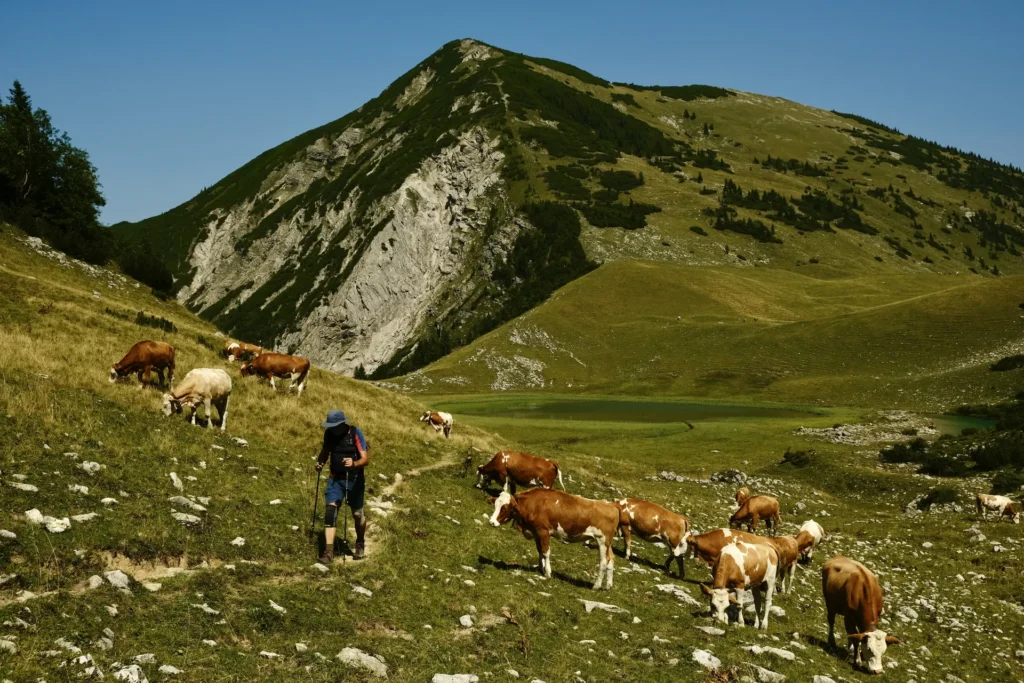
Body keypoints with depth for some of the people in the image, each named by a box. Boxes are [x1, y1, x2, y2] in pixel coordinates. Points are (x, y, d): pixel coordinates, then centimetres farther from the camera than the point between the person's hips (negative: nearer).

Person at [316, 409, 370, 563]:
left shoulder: (355, 433, -17)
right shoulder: (329, 433, -5)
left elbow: (366, 459, -19)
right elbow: (325, 451, 15)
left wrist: (354, 463, -39)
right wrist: (320, 462, -5)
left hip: (354, 480, -3)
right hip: (335, 479, 3)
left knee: (357, 514, 11)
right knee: (330, 511, -14)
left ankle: (360, 544, 37)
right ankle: (329, 552, -15)